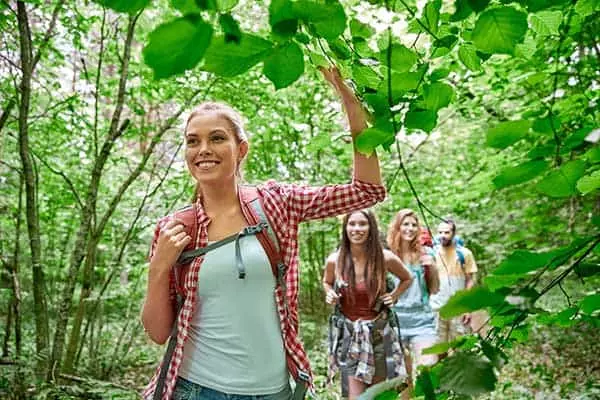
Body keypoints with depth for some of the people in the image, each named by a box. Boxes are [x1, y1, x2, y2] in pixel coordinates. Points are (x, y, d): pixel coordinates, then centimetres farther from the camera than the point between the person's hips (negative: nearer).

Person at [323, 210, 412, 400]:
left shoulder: (385, 258, -10)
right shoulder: (334, 261, -9)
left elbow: (407, 278, 10)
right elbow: (326, 282, 14)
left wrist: (394, 296, -4)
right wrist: (329, 294, -6)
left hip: (378, 331, 0)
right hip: (348, 332, 0)